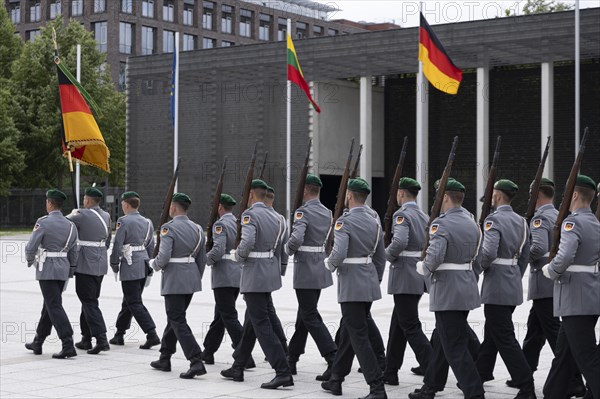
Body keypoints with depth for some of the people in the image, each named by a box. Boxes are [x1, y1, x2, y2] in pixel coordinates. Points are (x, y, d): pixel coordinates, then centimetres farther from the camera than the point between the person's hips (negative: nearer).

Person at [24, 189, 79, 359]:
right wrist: (70, 273, 17)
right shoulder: (70, 225, 7)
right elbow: (73, 252, 10)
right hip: (63, 269, 7)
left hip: (47, 269, -7)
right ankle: (37, 343, 29)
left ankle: (68, 345, -17)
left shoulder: (43, 222, -12)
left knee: (55, 307, -8)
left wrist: (30, 260, 8)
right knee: (49, 305, 18)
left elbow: (31, 246, -13)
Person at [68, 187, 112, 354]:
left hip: (85, 265, -7)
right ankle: (86, 339, 23)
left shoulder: (83, 215, -13)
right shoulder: (106, 216, 9)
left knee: (90, 303, -6)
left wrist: (72, 214, 13)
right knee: (89, 301, 17)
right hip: (100, 266, 7)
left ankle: (101, 339, -15)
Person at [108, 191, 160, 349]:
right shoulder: (147, 222, 10)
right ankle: (119, 335, 26)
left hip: (130, 268, -8)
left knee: (134, 303, -5)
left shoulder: (124, 221, -11)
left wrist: (114, 264, -1)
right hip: (144, 266, 8)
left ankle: (152, 335, -14)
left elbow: (117, 245, -13)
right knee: (128, 301, 17)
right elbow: (150, 246, 14)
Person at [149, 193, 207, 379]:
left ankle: (196, 362, -13)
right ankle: (165, 358, 29)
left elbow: (163, 257, -22)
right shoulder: (197, 228, 7)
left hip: (174, 280, -7)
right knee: (174, 317, 20)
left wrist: (154, 264, 0)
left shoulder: (169, 228, -14)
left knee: (178, 322, -4)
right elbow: (202, 259, 11)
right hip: (192, 279, 7)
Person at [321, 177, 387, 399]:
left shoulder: (344, 221, -14)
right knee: (348, 331, 18)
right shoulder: (374, 221, 9)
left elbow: (338, 254, -25)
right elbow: (381, 258, 14)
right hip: (370, 284, 8)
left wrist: (328, 263, -4)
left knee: (359, 336, -5)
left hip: (352, 285, -8)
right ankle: (336, 379, 28)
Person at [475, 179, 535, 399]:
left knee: (505, 338, -5)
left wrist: (481, 265, -7)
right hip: (514, 286, 8)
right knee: (492, 331, 22)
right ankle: (482, 372, 35)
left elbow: (488, 253, -27)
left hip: (496, 286, -8)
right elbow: (525, 255, 13)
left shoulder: (494, 220, -16)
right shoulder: (521, 221, 8)